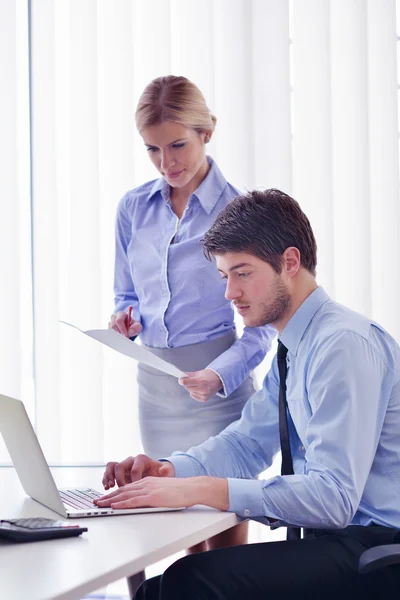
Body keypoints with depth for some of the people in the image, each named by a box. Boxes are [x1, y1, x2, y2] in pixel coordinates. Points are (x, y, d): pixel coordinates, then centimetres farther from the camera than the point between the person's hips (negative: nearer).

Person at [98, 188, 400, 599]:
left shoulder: (344, 345, -18)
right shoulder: (292, 350, 13)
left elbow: (333, 496, -25)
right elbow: (246, 443, 21)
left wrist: (200, 490, -28)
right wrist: (168, 470, 1)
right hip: (335, 539, 9)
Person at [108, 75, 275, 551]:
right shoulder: (133, 208, 7)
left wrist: (219, 375, -22)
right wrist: (126, 319, -5)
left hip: (221, 389, -4)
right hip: (155, 385, 4)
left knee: (226, 539, -4)